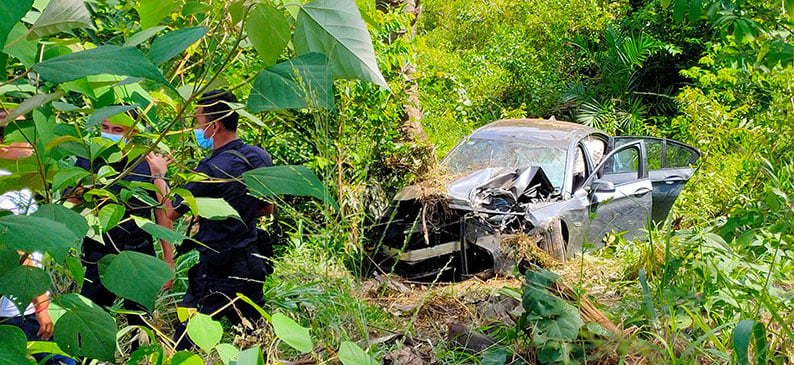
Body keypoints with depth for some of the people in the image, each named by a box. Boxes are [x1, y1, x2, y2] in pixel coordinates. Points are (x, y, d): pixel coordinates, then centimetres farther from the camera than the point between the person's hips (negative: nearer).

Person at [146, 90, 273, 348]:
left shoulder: (212, 169, -21)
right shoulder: (261, 157, 1)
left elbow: (170, 211, -10)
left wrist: (159, 174, 6)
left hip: (217, 271, -7)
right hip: (252, 264, 7)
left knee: (186, 343, 3)